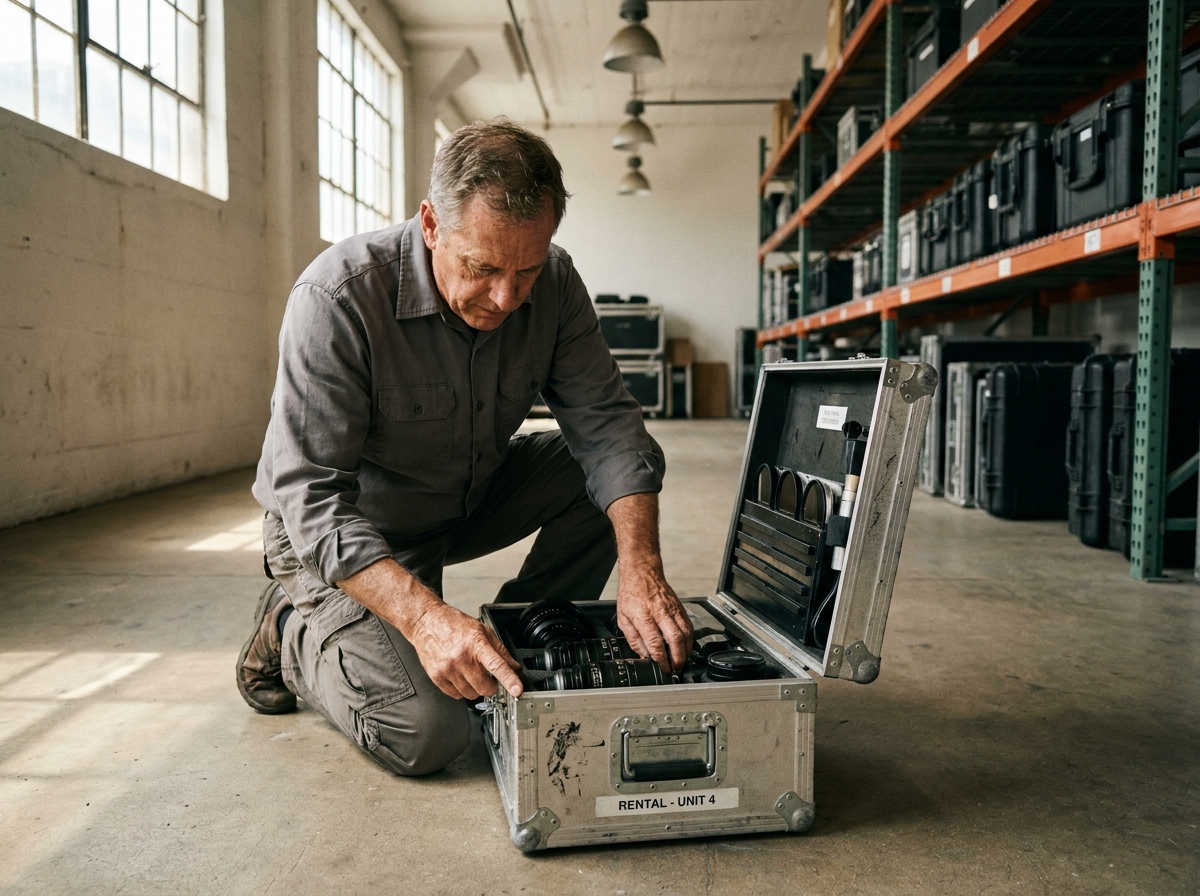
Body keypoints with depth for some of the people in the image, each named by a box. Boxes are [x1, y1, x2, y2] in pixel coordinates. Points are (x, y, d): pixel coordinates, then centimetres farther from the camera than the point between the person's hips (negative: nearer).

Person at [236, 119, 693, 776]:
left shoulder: (553, 285, -14)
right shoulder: (337, 298, -30)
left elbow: (606, 421, -17)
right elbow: (312, 496, -32)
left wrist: (641, 568, -33)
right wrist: (423, 616, -46)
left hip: (471, 499, 6)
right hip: (350, 535, -5)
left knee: (608, 473, -15)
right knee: (425, 732, -21)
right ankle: (294, 631, 8)